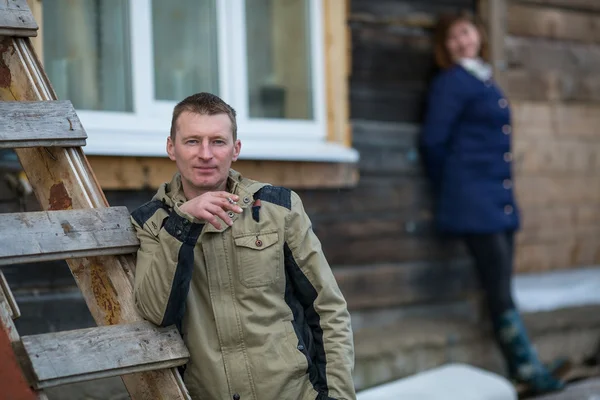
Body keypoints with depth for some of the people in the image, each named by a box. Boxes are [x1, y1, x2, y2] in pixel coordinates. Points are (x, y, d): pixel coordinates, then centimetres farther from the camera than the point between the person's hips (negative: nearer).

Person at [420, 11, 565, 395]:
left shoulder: (486, 83, 18)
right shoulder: (451, 82, -5)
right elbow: (434, 141, -6)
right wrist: (451, 188, 5)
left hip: (502, 201, 8)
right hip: (475, 203, -8)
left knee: (501, 291, 7)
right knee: (499, 291, -6)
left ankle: (524, 372, 8)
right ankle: (529, 371, -4)